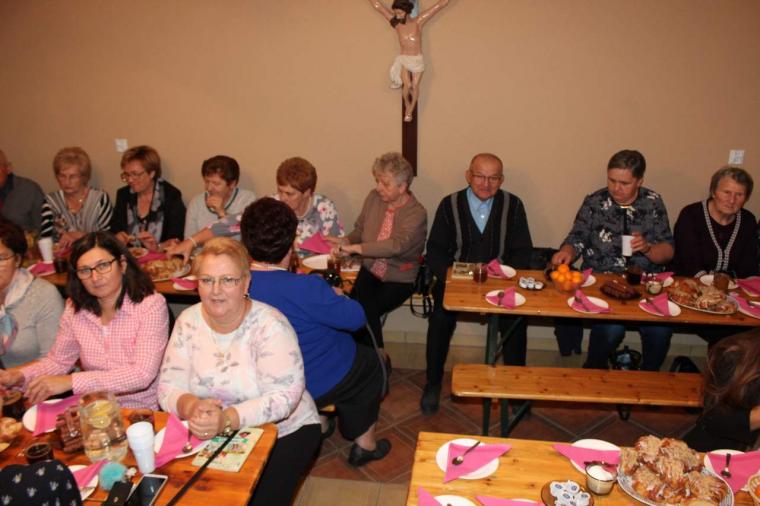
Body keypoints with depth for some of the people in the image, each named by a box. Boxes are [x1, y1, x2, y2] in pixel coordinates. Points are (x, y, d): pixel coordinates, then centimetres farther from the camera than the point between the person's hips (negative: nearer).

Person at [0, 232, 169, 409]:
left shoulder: (151, 305, -15)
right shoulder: (75, 308, 2)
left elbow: (142, 374, -23)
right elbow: (58, 361, 13)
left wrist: (70, 381, -26)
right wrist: (20, 376, -6)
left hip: (141, 413, -5)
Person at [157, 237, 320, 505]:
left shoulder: (270, 325, -18)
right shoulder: (188, 322, -4)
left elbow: (283, 397, -24)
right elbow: (169, 388, -7)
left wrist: (227, 418, -39)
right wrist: (193, 407, -30)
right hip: (212, 435, 4)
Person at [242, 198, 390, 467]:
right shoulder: (304, 288, -33)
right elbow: (355, 317, -20)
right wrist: (338, 296, 0)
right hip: (312, 386, -6)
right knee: (370, 362, 22)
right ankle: (364, 444, 34)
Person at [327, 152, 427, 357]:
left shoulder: (416, 213, -15)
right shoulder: (373, 198, 1)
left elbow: (397, 245, -29)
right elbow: (359, 230, 13)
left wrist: (355, 248, -32)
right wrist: (345, 241, -10)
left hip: (399, 279, -4)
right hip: (370, 270, 4)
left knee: (365, 309, -24)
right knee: (358, 304, -25)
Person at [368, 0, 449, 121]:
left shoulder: (418, 22, -4)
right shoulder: (396, 23, -1)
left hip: (418, 60, 0)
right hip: (403, 60, 0)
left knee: (415, 86, 2)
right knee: (407, 85, -17)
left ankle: (409, 111, 21)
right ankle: (407, 104, 13)